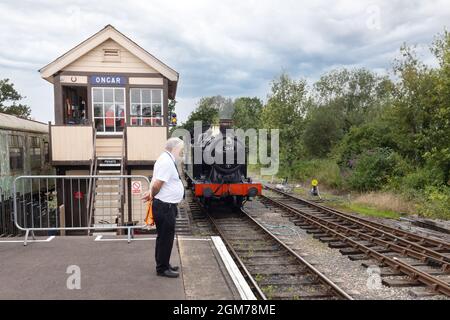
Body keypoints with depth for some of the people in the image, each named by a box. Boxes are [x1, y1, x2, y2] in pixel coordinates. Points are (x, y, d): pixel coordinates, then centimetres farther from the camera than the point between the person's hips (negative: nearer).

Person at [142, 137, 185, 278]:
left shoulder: (167, 160, 14)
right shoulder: (167, 162, -20)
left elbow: (156, 183, 17)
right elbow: (157, 184, -24)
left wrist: (151, 193, 3)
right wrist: (152, 195, -7)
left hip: (166, 206, 10)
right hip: (165, 207, -10)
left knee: (164, 237, 19)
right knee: (165, 238, 0)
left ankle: (164, 265, 32)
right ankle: (162, 268, 11)